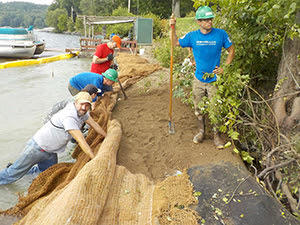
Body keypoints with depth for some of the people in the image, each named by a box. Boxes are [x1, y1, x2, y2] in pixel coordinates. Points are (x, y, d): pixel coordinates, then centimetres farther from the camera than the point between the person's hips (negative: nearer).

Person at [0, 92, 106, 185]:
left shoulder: (82, 111, -5)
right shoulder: (69, 117, -32)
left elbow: (94, 125, 7)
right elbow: (81, 141, -33)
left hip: (50, 152, 9)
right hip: (37, 147, -8)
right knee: (14, 173, 3)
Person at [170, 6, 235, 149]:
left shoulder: (221, 34, -7)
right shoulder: (192, 36, -2)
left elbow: (231, 50, 3)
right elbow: (176, 43, 11)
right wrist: (173, 29, -4)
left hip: (214, 79, -2)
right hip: (198, 79, 2)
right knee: (198, 109, 12)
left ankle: (216, 136, 19)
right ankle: (201, 132, 33)